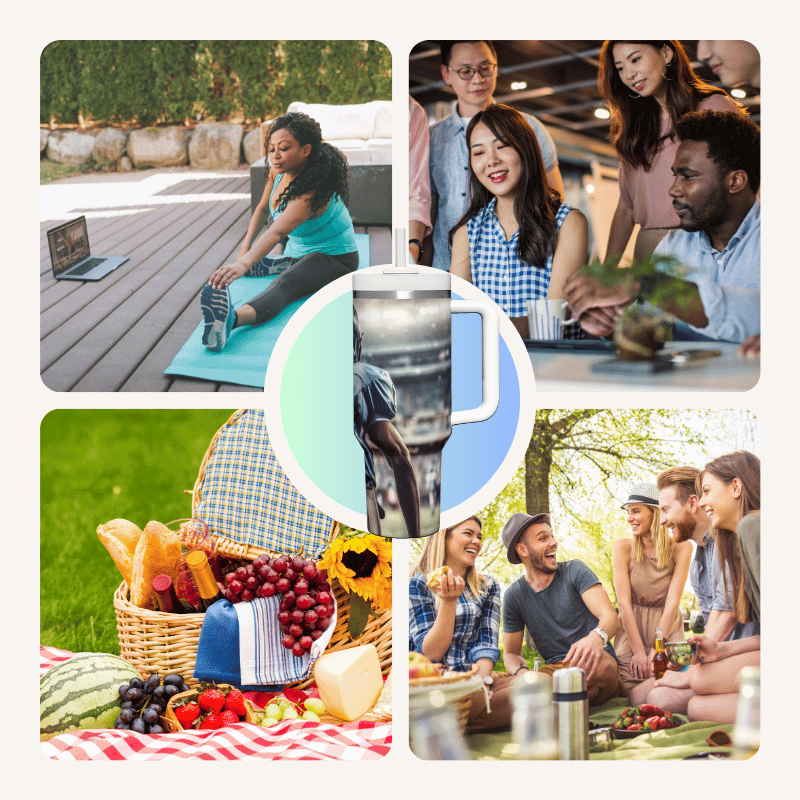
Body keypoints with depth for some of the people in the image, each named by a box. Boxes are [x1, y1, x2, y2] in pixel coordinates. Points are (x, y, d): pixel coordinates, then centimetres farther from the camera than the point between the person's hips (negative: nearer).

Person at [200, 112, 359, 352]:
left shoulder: (312, 192, -33)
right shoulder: (278, 171, -8)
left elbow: (277, 232, -49)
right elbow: (262, 207, 12)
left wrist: (243, 264, -62)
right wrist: (247, 244, -1)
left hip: (334, 258, -11)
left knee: (284, 285, -43)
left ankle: (231, 319, -66)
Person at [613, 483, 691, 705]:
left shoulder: (680, 548, -6)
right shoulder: (624, 548, -6)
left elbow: (672, 602, -11)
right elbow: (624, 602, -10)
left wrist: (657, 648, -18)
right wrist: (638, 651, -16)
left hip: (667, 630, 0)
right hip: (632, 630, 0)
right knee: (638, 701, -20)